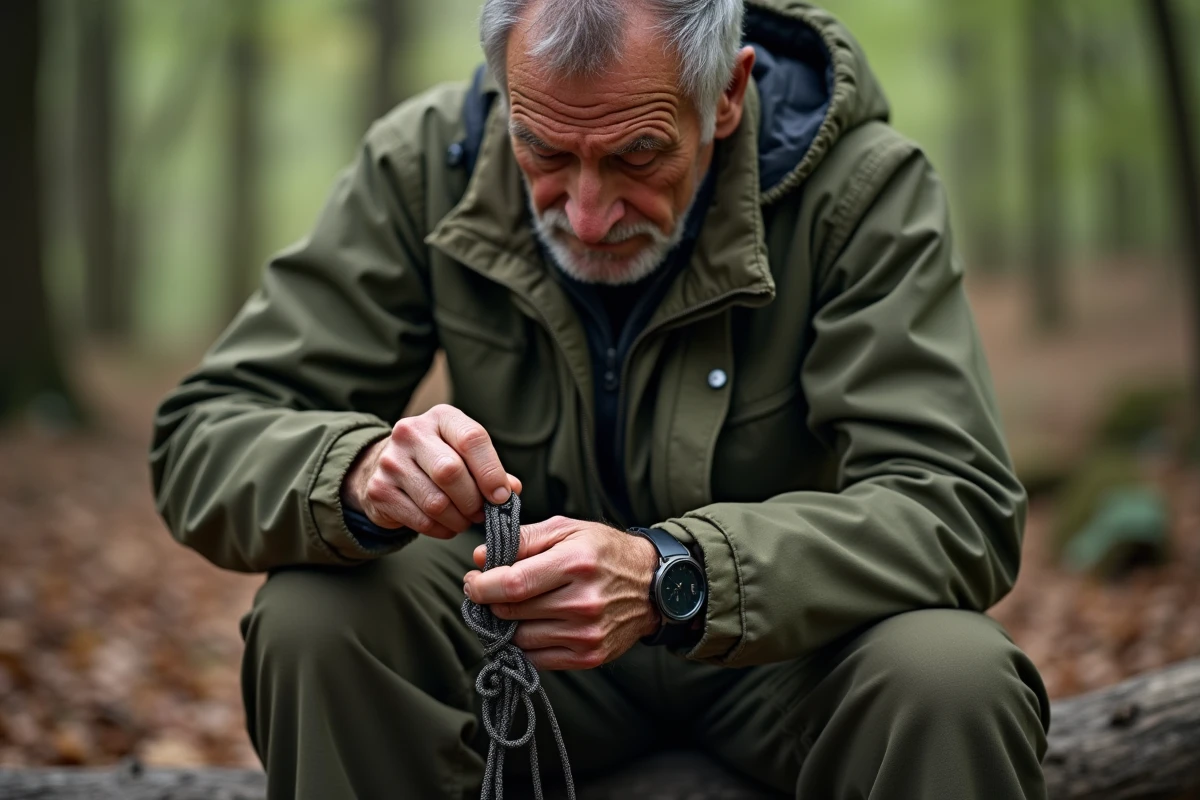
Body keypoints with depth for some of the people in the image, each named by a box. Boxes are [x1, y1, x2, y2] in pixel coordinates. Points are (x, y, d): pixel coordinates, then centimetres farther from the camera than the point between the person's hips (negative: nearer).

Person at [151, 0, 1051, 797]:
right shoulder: (425, 164, -11)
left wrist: (671, 578, -43)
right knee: (312, 624, -25)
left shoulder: (861, 184, -18)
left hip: (793, 643, -2)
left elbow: (959, 505, -27)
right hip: (521, 641, 2)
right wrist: (358, 472, -37)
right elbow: (201, 439, -13)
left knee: (955, 683, -33)